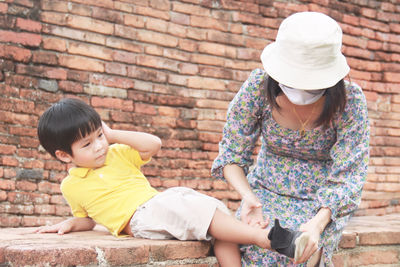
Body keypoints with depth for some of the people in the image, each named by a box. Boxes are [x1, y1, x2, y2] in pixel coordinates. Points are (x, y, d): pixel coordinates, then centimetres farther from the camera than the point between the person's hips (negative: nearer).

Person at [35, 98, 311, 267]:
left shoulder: (116, 154, 19)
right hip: (138, 217, -6)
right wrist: (70, 224, 2)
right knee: (202, 211, -28)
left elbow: (153, 144, 10)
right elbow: (89, 218, 23)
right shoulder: (71, 186, 12)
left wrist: (113, 134, 9)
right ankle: (270, 238, -37)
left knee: (217, 208, -16)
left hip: (161, 201, 6)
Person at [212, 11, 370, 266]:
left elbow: (348, 177, -17)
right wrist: (248, 197, -27)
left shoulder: (351, 100, -20)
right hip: (267, 191, 1)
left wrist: (318, 222, -35)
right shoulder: (259, 86, -17)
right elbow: (232, 154, -8)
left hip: (325, 202, -1)